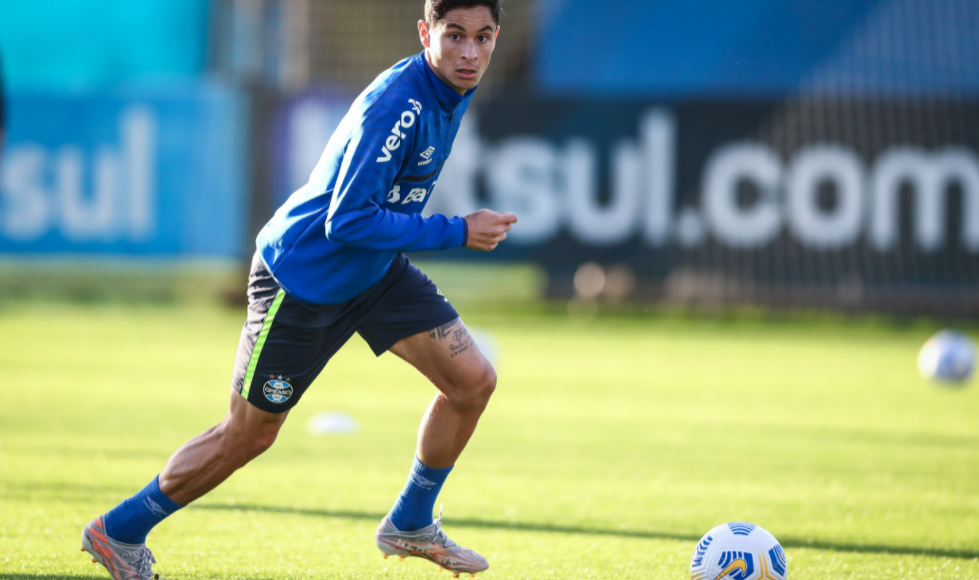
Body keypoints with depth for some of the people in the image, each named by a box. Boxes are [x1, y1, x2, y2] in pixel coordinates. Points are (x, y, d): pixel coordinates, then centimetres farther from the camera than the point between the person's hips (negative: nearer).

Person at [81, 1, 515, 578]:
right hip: (302, 278, -8)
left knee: (474, 380, -3)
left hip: (377, 271, 8)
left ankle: (410, 524, 17)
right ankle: (118, 531, 23)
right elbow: (347, 220, -33)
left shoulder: (455, 89, -2)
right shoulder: (396, 104, -31)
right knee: (247, 437, 3)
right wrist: (455, 232, -29)